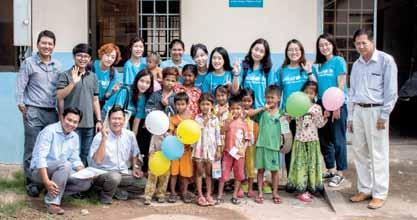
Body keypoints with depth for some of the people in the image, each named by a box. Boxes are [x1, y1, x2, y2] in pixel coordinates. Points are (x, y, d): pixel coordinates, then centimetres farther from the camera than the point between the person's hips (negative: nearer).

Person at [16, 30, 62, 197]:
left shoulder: (57, 66, 12)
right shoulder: (29, 63, 1)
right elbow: (20, 86, -1)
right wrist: (21, 104, -10)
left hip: (52, 112, 4)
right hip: (33, 112, -3)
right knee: (32, 150, -1)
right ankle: (31, 182, 8)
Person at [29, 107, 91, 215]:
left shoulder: (75, 137, 6)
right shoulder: (49, 131, -16)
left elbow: (75, 160, 7)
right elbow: (40, 157, -23)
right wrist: (46, 181, -33)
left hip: (62, 170, 6)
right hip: (39, 171, -6)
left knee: (86, 182, -14)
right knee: (65, 164, -35)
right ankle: (52, 202, -27)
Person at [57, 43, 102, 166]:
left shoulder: (93, 77, 13)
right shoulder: (65, 75, -1)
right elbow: (59, 96, -11)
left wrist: (99, 120, 9)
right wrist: (73, 82, -20)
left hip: (89, 124, 4)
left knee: (86, 155, 10)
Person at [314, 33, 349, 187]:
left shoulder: (339, 61, -5)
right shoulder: (319, 65, 11)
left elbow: (341, 85, -11)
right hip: (322, 105, 6)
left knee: (338, 140, 1)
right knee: (324, 140, 12)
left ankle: (339, 173, 11)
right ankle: (330, 170, 26)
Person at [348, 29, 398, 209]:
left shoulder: (386, 60, -5)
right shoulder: (356, 65, 14)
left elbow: (391, 90, -7)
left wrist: (384, 115, -12)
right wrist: (350, 116, 14)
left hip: (375, 111, -6)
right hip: (358, 111, 6)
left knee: (378, 154, -2)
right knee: (359, 152, 10)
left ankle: (380, 194, 7)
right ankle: (365, 189, 22)